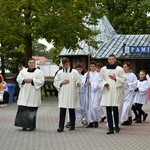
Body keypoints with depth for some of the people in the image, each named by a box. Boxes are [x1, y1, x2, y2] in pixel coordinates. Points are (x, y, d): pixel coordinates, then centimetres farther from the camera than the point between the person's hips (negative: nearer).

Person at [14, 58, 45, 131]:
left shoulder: (39, 72, 4)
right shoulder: (23, 71, 14)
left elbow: (41, 81, -5)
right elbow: (18, 78, 8)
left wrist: (32, 80, -15)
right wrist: (24, 80, -12)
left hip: (34, 94, -3)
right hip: (24, 93, 3)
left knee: (32, 110, -3)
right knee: (23, 109, -3)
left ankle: (31, 126, 5)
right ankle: (24, 125, 3)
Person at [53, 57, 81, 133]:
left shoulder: (75, 72, 4)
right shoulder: (59, 73, 9)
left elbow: (78, 81, 0)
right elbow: (55, 82, 9)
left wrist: (78, 84, -22)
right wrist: (62, 82, -7)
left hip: (72, 94, 0)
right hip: (62, 94, 1)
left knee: (72, 110, 8)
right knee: (62, 110, -7)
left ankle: (72, 125, 20)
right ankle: (61, 126, -8)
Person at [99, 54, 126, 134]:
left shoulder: (120, 69, 3)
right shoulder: (103, 69, 9)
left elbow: (124, 80, 2)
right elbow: (100, 80, 13)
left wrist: (116, 78, -11)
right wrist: (104, 84, -6)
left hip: (116, 92, -2)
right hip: (107, 92, 2)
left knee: (115, 109, -5)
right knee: (108, 110, 1)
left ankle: (116, 126, 18)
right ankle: (111, 128, 6)